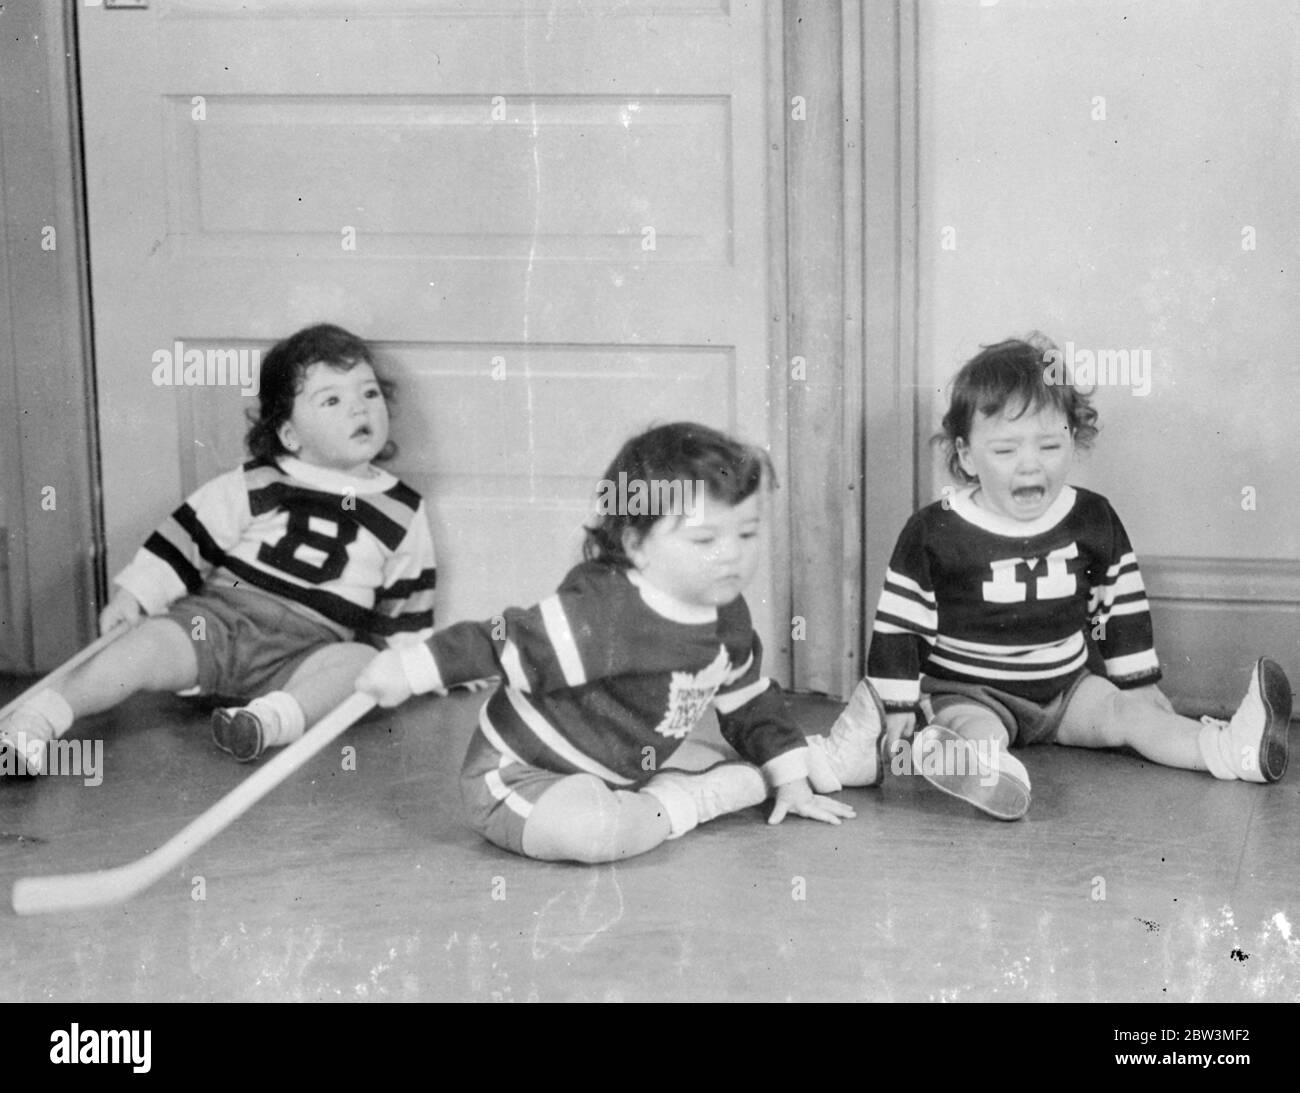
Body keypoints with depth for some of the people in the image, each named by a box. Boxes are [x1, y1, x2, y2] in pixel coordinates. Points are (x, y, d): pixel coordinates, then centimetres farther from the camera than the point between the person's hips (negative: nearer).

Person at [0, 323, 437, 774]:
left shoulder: (403, 513, 11)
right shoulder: (251, 488, 6)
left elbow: (406, 603, 17)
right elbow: (183, 541, 7)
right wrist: (133, 595, -3)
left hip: (314, 647, 1)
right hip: (220, 617, 0)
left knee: (362, 662, -31)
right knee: (148, 644, -26)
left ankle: (271, 718, -54)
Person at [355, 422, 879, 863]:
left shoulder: (728, 617, -2)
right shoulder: (600, 613, -30)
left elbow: (749, 700, 13)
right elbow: (507, 642, -25)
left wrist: (790, 779, 12)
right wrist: (411, 669, -27)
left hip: (627, 766, 9)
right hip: (518, 776, -8)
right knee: (587, 829, -37)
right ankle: (676, 806, -14)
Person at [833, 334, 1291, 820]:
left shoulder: (1093, 521, 1)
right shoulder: (934, 534, -11)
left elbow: (1123, 612, 12)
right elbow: (898, 627, -5)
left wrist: (1143, 689, 12)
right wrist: (898, 712, -7)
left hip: (1068, 686, 5)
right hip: (970, 693, -5)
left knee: (1130, 713, -15)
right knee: (978, 731, -34)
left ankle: (1234, 747, -33)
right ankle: (978, 771, -66)